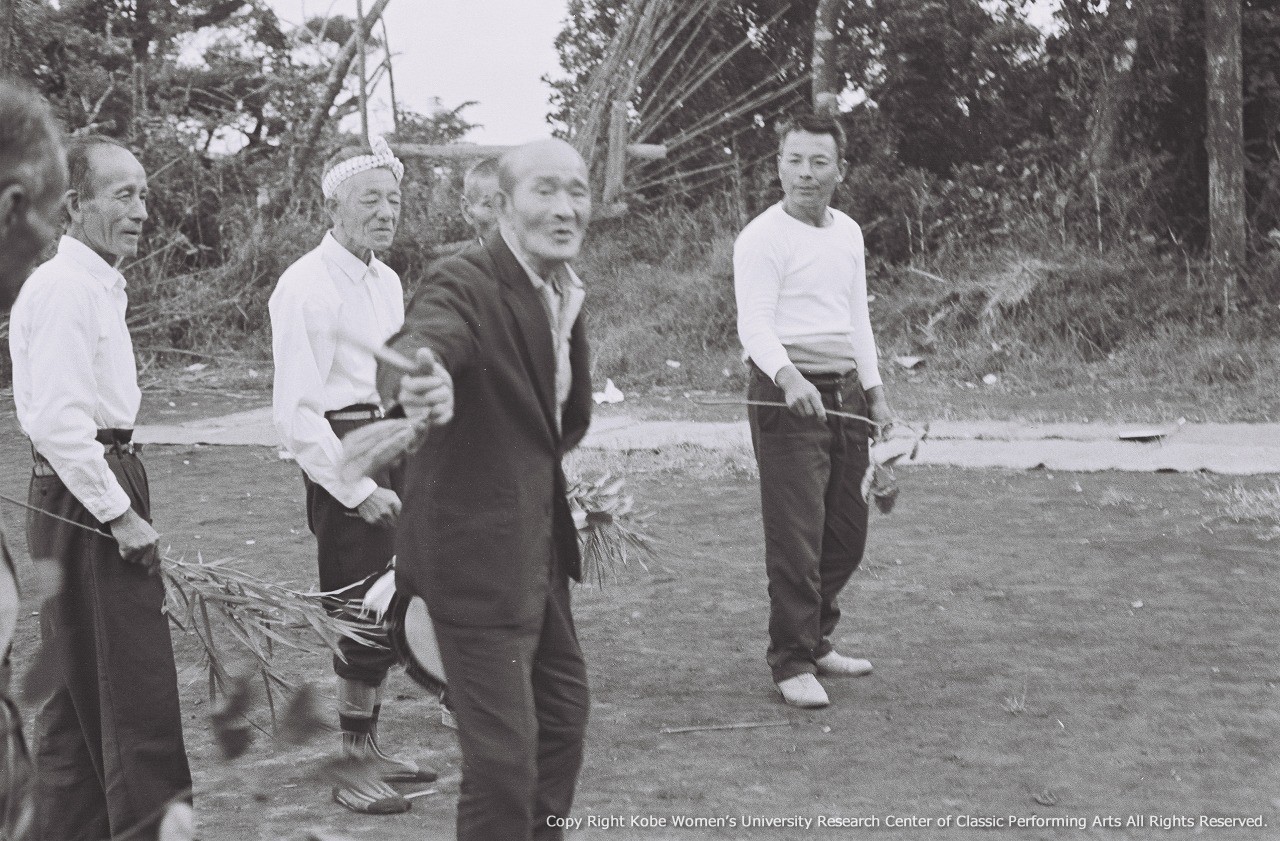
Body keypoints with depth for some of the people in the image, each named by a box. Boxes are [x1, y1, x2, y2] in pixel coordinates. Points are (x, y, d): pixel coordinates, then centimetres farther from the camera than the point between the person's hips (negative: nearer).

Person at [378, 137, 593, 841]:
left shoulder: (566, 292, 6)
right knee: (504, 753, -8)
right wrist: (418, 380, -63)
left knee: (563, 710, 24)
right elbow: (415, 343, -44)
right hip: (479, 552, -9)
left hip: (540, 544, 9)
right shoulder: (466, 286, -21)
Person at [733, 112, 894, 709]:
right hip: (787, 394, -7)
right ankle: (791, 663, 2)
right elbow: (754, 324, -19)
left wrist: (874, 390, 19)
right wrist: (788, 377, -35)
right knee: (795, 536, -7)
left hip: (845, 392, 7)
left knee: (846, 532, 11)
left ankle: (815, 641, 26)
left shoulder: (849, 233, 15)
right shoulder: (761, 237, -8)